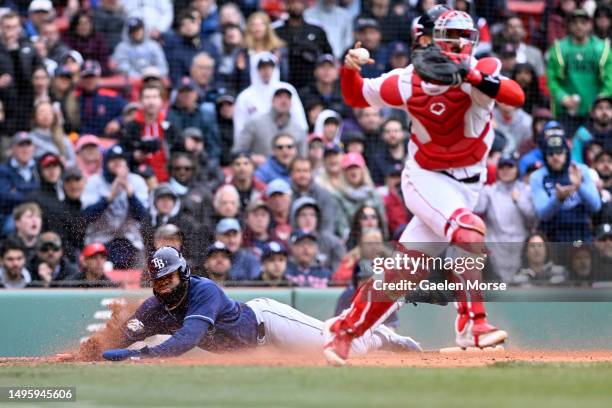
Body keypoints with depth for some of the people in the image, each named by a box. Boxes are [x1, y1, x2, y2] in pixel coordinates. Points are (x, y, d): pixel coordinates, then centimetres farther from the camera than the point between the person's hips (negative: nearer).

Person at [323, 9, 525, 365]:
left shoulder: (484, 72, -10)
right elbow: (356, 96, 2)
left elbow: (517, 97, -28)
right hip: (425, 178, -3)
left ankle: (343, 332, 16)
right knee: (470, 231, -30)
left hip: (467, 184, 3)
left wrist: (476, 78, -41)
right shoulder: (410, 82, -11)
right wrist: (350, 69, -18)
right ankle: (472, 324, -25)